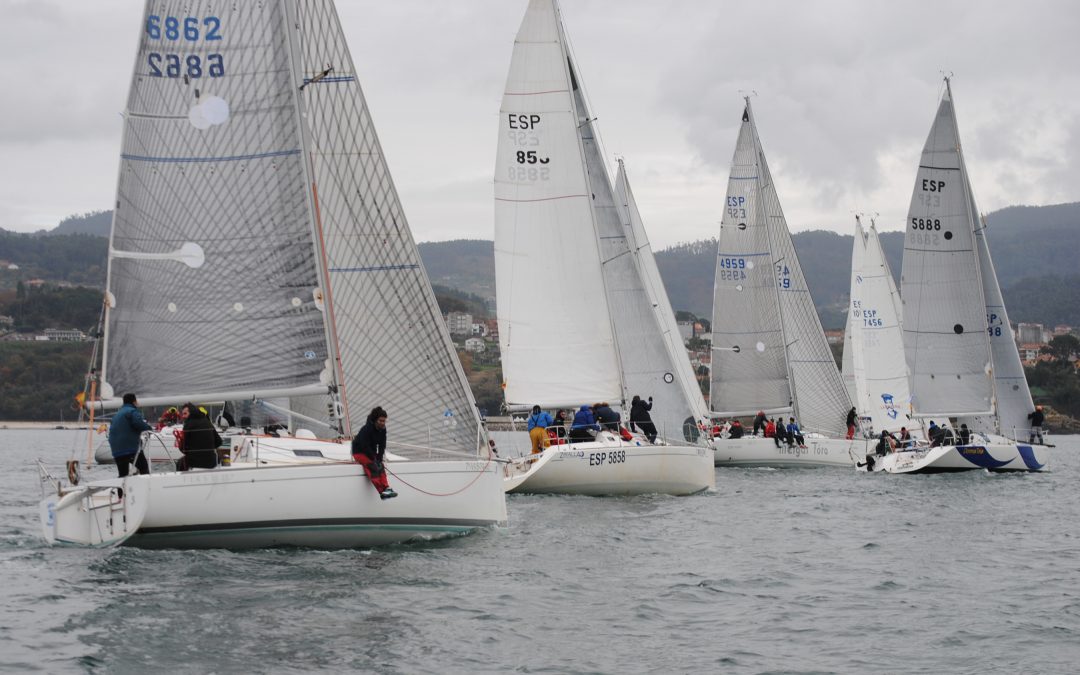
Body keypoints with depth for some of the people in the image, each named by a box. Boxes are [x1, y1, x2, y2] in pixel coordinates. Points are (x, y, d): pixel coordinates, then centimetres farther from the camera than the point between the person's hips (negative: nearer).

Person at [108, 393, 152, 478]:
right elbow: (139, 424, -20)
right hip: (130, 448, -8)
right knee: (144, 467, 3)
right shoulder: (132, 411, -4)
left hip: (116, 450, 8)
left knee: (122, 475, 9)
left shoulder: (117, 414, 25)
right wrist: (149, 428, -3)